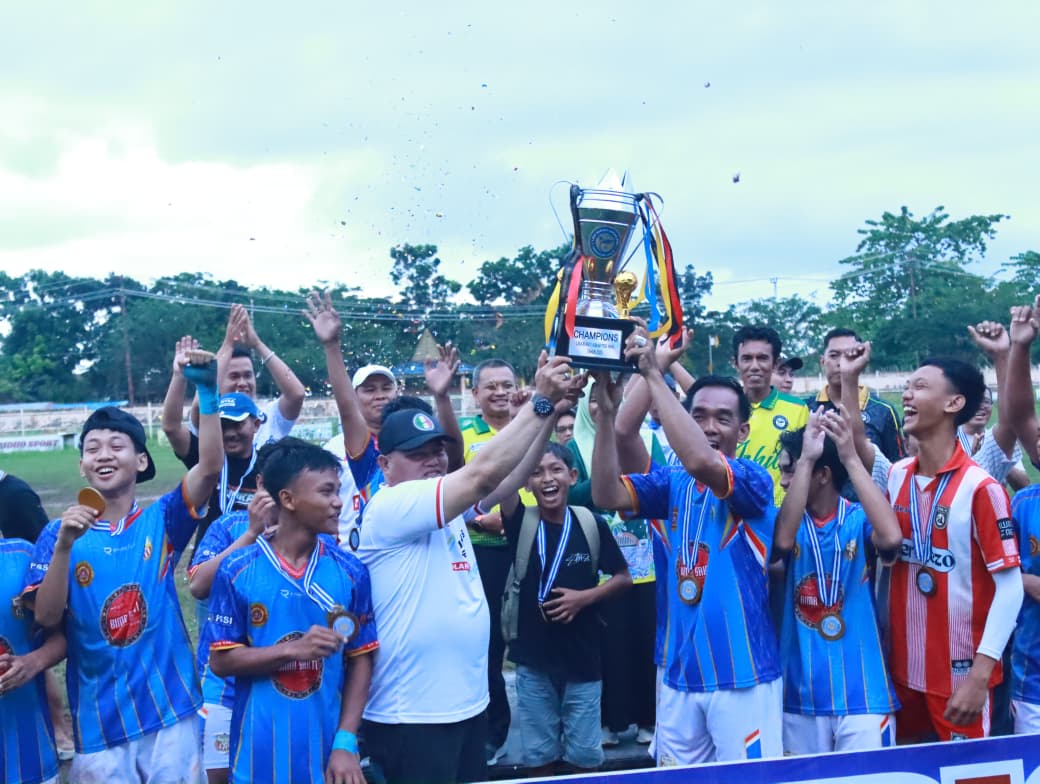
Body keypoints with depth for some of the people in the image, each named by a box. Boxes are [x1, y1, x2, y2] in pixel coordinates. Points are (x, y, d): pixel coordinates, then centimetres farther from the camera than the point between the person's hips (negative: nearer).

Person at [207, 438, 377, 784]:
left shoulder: (350, 571, -1)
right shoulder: (237, 570, -6)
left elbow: (360, 661, 2)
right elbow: (221, 661, -5)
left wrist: (346, 742, -7)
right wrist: (294, 649, -18)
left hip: (326, 745, 2)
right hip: (260, 748, -1)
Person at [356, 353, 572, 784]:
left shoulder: (444, 507, 9)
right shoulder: (390, 508, -17)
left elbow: (512, 473, 2)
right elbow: (483, 472, -24)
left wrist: (553, 403, -9)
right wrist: (541, 401, -21)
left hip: (469, 703, 9)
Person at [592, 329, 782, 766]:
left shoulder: (754, 481, -10)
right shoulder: (672, 483, 5)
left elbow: (701, 462, -30)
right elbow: (606, 495, -9)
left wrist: (653, 376, -27)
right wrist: (606, 410, -19)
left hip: (741, 674, -5)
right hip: (680, 672, 5)